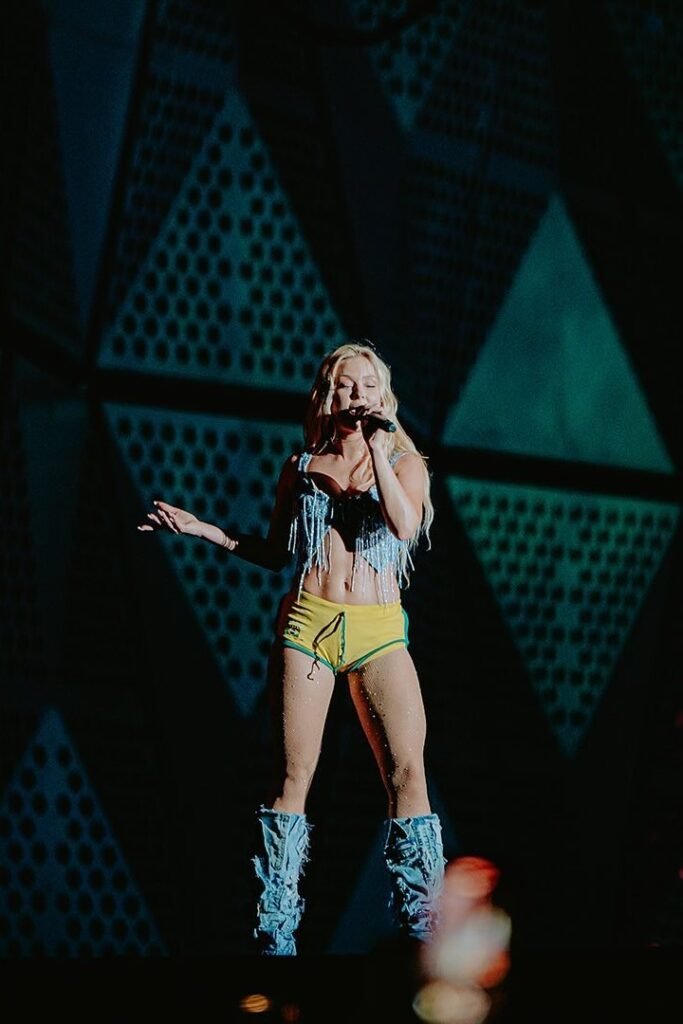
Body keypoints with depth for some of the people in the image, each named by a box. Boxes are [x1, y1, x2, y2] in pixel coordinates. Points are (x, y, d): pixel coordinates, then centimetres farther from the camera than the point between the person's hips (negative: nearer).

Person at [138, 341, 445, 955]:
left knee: (408, 772, -12)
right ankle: (275, 932, 1)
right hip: (307, 625, 1)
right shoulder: (302, 467, 13)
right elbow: (275, 554, 20)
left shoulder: (404, 462, 9)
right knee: (294, 776, -3)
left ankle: (421, 927, -8)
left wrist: (376, 445, -14)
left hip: (380, 632, -1)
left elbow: (404, 524, -12)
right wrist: (201, 529, 13)